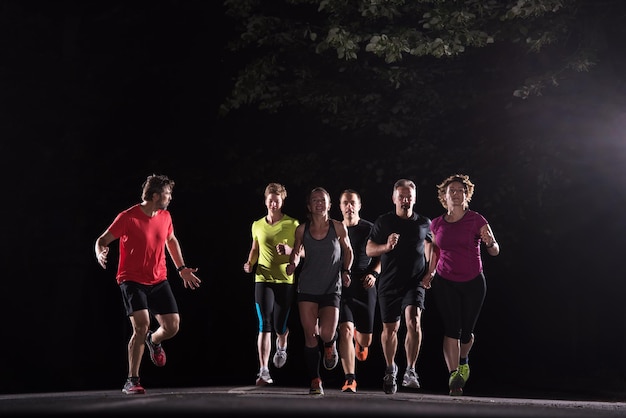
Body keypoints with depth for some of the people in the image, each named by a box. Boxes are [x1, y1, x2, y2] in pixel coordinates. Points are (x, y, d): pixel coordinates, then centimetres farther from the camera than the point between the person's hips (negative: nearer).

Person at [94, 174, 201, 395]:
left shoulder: (165, 217, 5)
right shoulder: (128, 217, -13)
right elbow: (103, 239, -6)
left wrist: (182, 268, 23)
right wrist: (100, 254, -29)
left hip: (158, 281, 5)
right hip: (132, 281, -5)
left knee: (172, 326, -5)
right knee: (141, 325, -21)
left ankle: (154, 341, 34)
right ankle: (132, 381, -9)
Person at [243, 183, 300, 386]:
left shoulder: (293, 224, 0)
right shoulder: (257, 225, 9)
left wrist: (290, 251, -19)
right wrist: (250, 263, 5)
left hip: (286, 280, -1)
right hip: (263, 279, 1)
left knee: (280, 326, 1)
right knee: (264, 325, -7)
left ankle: (281, 346, 39)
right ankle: (263, 371, -6)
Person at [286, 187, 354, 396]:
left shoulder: (338, 227, -3)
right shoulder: (302, 229, 1)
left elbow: (347, 250, 12)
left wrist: (345, 271, 0)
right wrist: (293, 263, -4)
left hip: (331, 288, -1)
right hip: (307, 288, 2)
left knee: (326, 333, -15)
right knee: (310, 335, -2)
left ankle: (330, 344, 24)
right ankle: (315, 381, 11)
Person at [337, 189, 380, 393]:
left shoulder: (369, 229, 2)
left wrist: (374, 273, -9)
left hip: (364, 287, 0)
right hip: (341, 287, 0)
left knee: (365, 340, 7)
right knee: (345, 329, -17)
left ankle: (359, 340, 47)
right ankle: (350, 379, -14)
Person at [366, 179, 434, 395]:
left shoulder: (424, 223, 5)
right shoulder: (383, 221, 2)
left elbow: (429, 245, 22)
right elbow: (369, 249, 2)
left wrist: (429, 272, 10)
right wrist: (387, 246, -18)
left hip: (415, 282, -1)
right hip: (389, 283, 1)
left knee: (413, 320, -24)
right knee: (390, 329, 9)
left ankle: (410, 371, -18)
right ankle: (390, 369, 32)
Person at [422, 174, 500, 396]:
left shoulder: (476, 220, -6)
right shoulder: (436, 225, 3)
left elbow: (495, 251, -9)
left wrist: (490, 242, -31)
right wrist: (429, 274, 4)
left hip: (473, 282, -1)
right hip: (445, 282, 1)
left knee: (466, 330, 9)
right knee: (451, 328, -14)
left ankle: (463, 360, 42)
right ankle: (453, 375, -15)